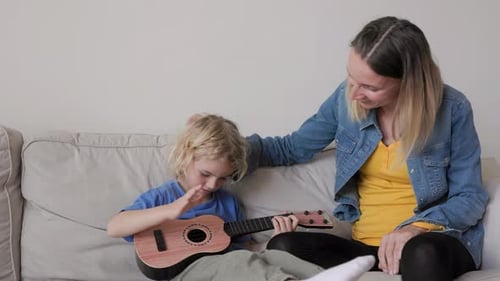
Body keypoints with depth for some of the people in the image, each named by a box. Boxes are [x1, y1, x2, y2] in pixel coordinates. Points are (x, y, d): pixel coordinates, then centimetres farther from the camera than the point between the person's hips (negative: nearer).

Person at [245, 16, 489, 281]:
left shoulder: (451, 109, -11)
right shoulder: (346, 98, -1)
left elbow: (470, 197, -6)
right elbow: (291, 148, 12)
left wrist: (417, 227, -25)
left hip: (437, 242, -4)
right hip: (366, 246, 5)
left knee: (423, 255, -42)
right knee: (282, 247, -24)